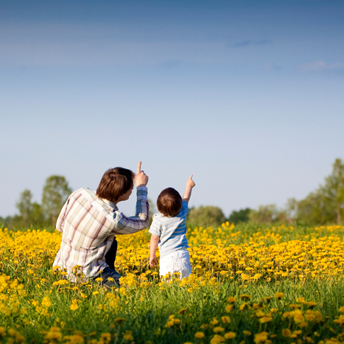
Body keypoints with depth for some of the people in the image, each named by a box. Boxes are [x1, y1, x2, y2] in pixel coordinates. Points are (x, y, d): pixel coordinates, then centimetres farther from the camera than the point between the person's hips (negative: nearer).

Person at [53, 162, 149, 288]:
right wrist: (141, 186, 6)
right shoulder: (113, 219, -24)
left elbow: (60, 225, 8)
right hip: (86, 275, -7)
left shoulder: (80, 194, -9)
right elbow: (143, 221, -1)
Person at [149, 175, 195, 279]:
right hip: (183, 255, 3)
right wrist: (189, 186, 40)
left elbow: (155, 238, -1)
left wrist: (152, 255, 11)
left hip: (167, 257, -3)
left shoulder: (158, 219, -8)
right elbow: (185, 200, 22)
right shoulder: (182, 213, 2)